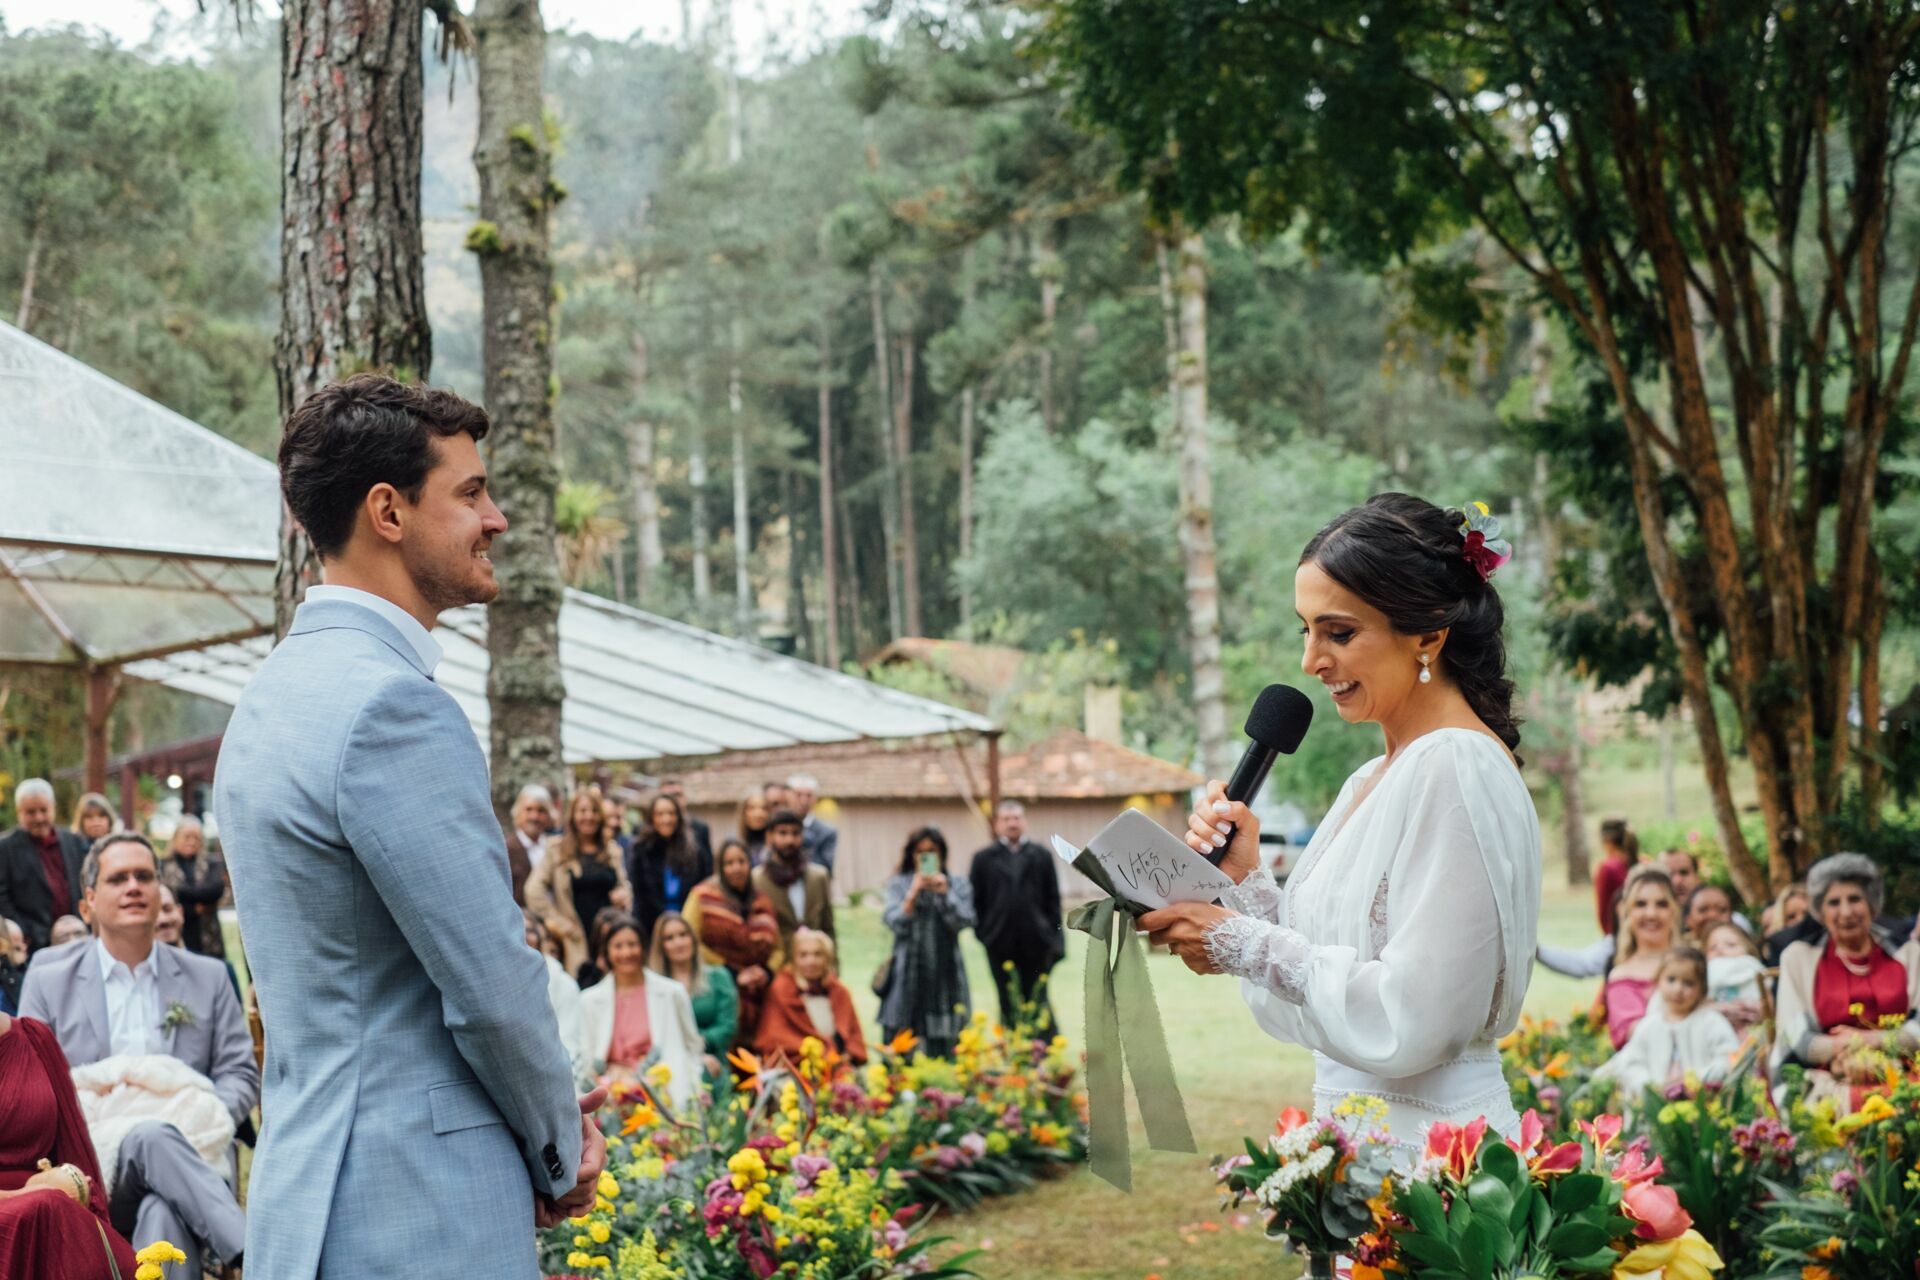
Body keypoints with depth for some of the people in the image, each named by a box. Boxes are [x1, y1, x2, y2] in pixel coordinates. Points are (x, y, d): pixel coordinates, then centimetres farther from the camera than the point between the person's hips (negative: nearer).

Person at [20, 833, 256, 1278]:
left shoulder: (208, 978, 16)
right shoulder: (50, 979, 13)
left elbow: (241, 1074, 12)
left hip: (187, 1152, 1)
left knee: (163, 1214, -38)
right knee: (153, 1137, -38)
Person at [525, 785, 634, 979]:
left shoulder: (612, 850, 17)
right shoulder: (557, 849, 6)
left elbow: (624, 885, 27)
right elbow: (534, 889, -1)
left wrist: (624, 895, 3)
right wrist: (557, 921, -5)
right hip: (578, 942, -3)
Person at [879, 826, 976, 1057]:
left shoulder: (958, 887, 11)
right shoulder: (899, 885, 8)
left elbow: (963, 921, -2)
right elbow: (896, 923, -3)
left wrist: (944, 893, -9)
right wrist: (914, 893, -11)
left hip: (945, 973, 1)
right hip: (907, 975, -1)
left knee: (942, 1049, -3)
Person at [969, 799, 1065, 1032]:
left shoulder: (1042, 857, 9)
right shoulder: (983, 859, 8)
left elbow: (1053, 899, 7)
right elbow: (976, 900, 6)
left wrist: (1054, 938, 1)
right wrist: (983, 932, -3)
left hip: (1036, 943, 0)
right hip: (1001, 944, 0)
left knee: (1038, 1002, 1)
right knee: (1009, 1004, 4)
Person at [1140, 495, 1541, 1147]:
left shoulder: (1455, 767, -15)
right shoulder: (1372, 780, 13)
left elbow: (1410, 1024, -20)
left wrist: (1246, 946, -14)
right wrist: (1245, 879, 2)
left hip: (1424, 1148, -8)